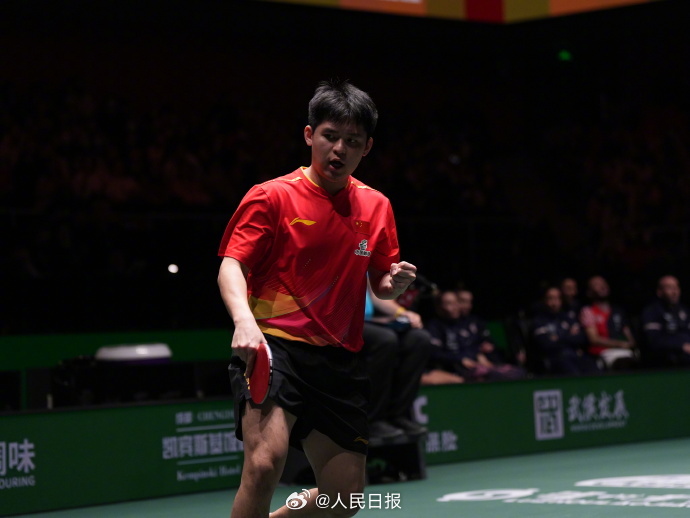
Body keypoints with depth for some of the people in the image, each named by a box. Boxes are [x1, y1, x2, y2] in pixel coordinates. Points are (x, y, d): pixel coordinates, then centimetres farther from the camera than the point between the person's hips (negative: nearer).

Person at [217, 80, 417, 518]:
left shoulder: (376, 207, 13)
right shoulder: (272, 197, -2)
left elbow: (381, 287, 20)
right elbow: (231, 266, -10)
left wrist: (396, 282, -5)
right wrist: (244, 321, -30)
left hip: (340, 360, 5)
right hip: (273, 345, -5)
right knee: (266, 462, -30)